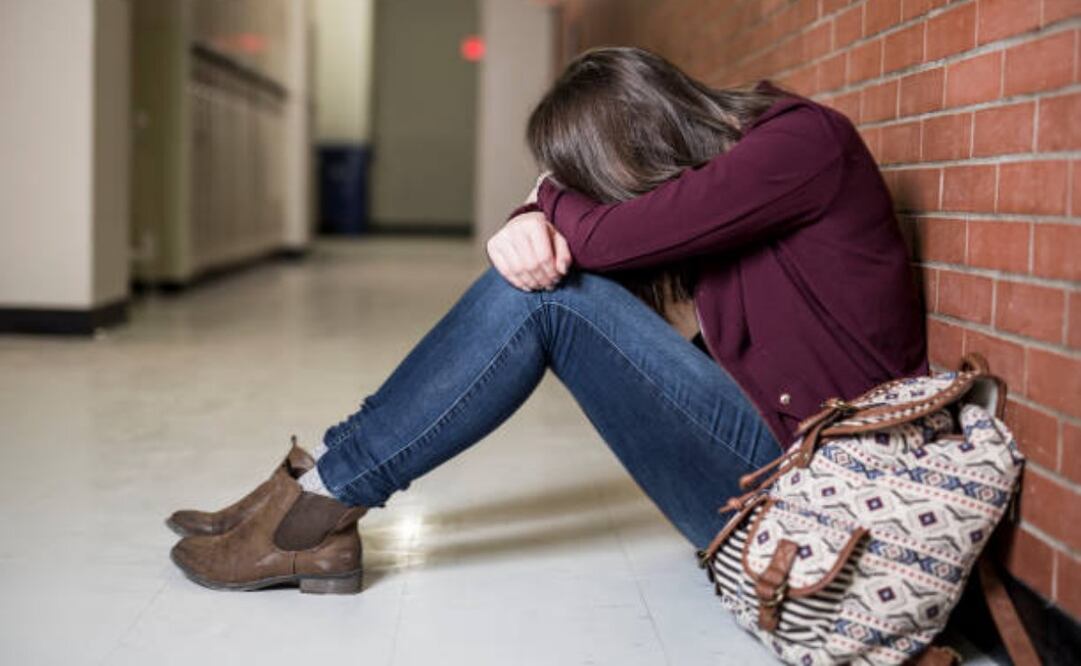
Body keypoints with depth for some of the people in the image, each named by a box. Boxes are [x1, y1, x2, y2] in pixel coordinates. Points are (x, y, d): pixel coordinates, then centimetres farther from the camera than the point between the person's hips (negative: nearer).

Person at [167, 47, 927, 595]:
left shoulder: (803, 137, -16)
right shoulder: (722, 155, 9)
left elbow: (605, 236, -23)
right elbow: (568, 238, 7)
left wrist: (554, 199, -2)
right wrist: (529, 225, -16)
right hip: (761, 447, 8)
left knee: (543, 297, -19)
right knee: (536, 268, -2)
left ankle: (323, 503, -10)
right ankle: (324, 492, -4)